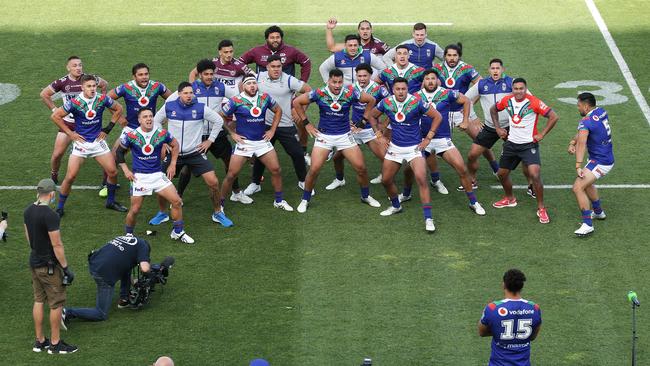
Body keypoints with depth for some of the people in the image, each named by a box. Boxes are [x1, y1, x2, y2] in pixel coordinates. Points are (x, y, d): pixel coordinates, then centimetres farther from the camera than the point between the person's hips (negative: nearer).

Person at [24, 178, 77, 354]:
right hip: (49, 266, -8)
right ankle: (55, 344, 12)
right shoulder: (50, 216, -24)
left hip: (34, 262, 8)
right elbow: (57, 245, -22)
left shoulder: (28, 211, 1)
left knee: (38, 300, 16)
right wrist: (66, 268, -15)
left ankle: (39, 341, 24)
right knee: (56, 304, 4)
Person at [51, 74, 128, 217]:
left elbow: (118, 109, 10)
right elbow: (55, 116, -8)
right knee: (70, 177, -8)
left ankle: (111, 201, 23)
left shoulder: (102, 99, -8)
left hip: (98, 141, 3)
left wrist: (108, 129, 5)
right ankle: (60, 207, 7)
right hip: (81, 142, -3)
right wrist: (70, 133, -7)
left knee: (112, 172, 1)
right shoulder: (74, 103, -17)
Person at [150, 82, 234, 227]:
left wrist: (210, 140, 4)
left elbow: (218, 121, 5)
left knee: (213, 182, -10)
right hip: (173, 153, 1)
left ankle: (218, 213, 10)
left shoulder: (201, 107, -8)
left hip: (195, 153, -1)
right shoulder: (169, 107, -5)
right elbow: (156, 121, 13)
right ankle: (162, 213, 22)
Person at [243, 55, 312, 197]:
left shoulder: (289, 80, -13)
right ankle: (255, 183, 24)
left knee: (297, 153, 1)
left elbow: (308, 90, -6)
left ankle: (303, 181, 21)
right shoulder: (259, 77, -5)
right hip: (265, 124, 2)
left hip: (286, 125, -2)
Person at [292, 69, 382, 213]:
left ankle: (366, 196, 25)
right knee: (314, 169, -10)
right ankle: (305, 200, 9)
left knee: (361, 167, 1)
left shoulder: (350, 93, -11)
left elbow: (371, 100, 4)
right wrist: (306, 124, -1)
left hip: (345, 135, 1)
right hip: (324, 136, -1)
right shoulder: (319, 94, -14)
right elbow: (297, 102, -2)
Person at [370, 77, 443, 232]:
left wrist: (428, 138, -6)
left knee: (421, 179, -20)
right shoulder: (386, 103, -6)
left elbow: (437, 116, -6)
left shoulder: (417, 102, -15)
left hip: (414, 148, -4)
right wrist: (379, 135, 9)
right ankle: (395, 206, 39)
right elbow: (372, 116, 13)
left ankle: (428, 218, -18)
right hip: (395, 147, 4)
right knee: (386, 180, 11)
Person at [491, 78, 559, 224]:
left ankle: (541, 208, -7)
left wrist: (542, 135, -14)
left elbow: (554, 117, -16)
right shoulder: (507, 100, -3)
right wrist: (498, 128, 11)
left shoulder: (534, 102, -18)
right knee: (502, 173, 14)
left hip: (529, 144, -6)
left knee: (534, 174, -20)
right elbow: (493, 109, 18)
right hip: (511, 143, 6)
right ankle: (510, 199, 41)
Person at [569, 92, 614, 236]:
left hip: (600, 163, -10)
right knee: (586, 183, 31)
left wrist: (578, 166, -43)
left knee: (578, 188, -17)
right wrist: (572, 142, -5)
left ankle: (588, 225, -20)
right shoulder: (601, 112, 4)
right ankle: (598, 212, 46)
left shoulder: (586, 121, -23)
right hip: (608, 158, 10)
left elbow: (582, 143, -36)